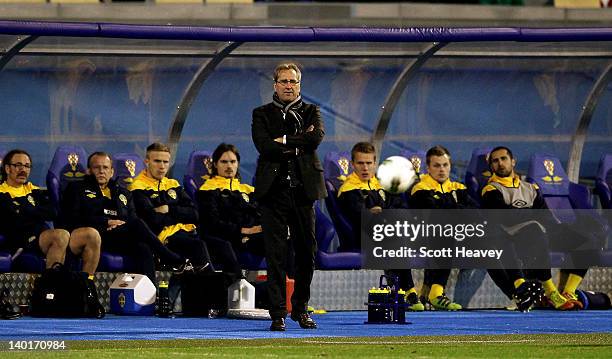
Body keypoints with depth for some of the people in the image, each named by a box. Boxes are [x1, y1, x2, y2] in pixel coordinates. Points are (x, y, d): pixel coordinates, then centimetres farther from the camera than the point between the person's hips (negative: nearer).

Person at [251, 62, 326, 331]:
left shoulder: (310, 112, 13)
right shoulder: (262, 114, 10)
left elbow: (316, 137, -8)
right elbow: (264, 146, -8)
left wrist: (284, 141, -7)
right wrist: (299, 144, -8)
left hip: (303, 188, 1)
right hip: (273, 188, -1)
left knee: (306, 251, 5)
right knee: (275, 254, -3)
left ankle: (301, 309, 19)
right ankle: (278, 314, 0)